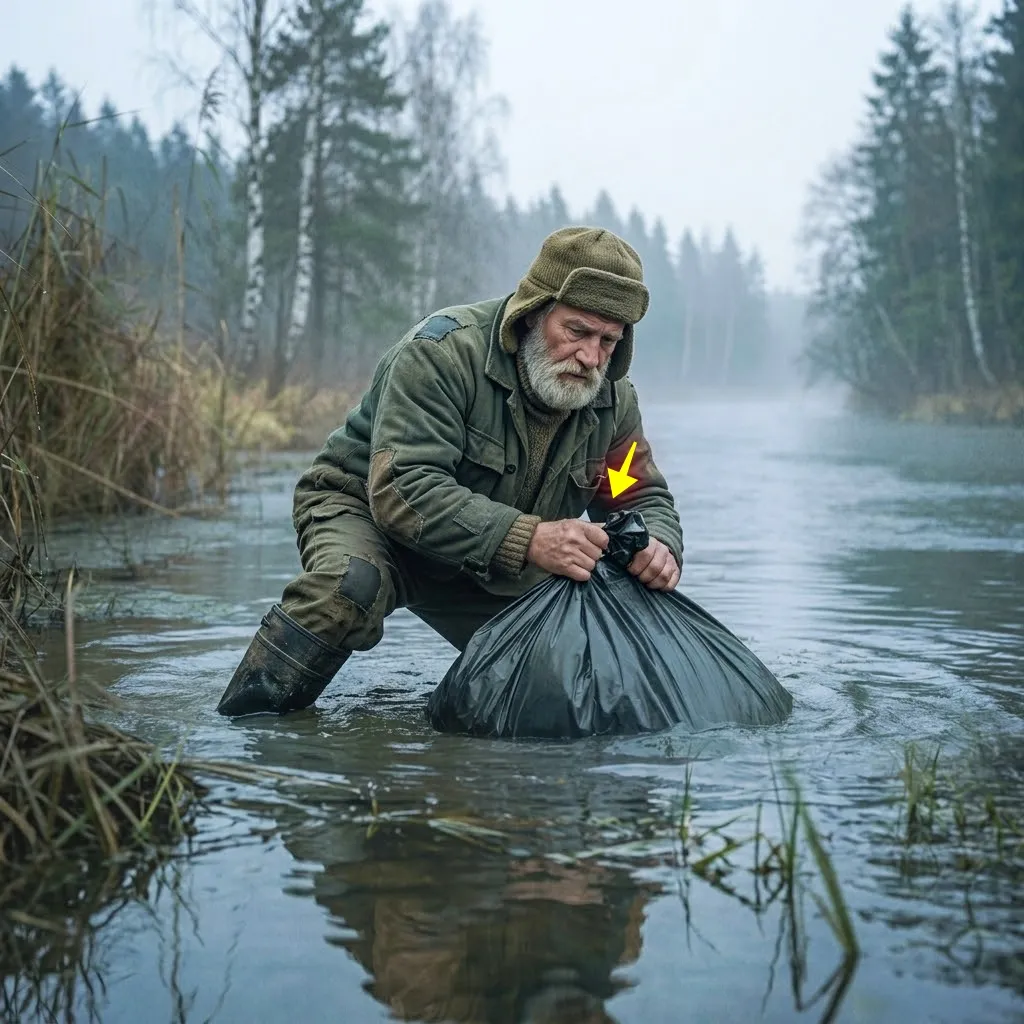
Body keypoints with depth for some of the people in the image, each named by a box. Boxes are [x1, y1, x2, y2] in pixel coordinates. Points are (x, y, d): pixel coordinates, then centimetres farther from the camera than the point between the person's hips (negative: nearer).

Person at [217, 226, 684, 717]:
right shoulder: (443, 351, -30)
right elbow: (402, 491, -38)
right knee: (351, 585, -39)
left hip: (488, 574, 6)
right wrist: (530, 539, -49)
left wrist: (659, 547, -26)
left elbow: (644, 497, 1)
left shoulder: (613, 399, -9)